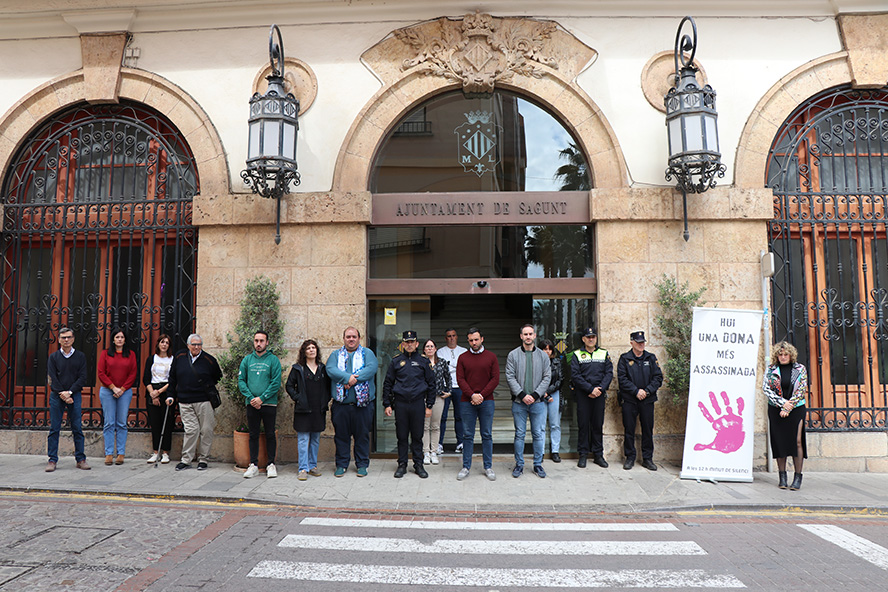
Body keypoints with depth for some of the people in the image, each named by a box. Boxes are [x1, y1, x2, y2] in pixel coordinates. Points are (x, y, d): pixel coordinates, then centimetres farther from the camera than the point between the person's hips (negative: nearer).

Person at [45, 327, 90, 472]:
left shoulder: (80, 356, 6)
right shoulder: (53, 357, 6)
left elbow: (82, 378, 0)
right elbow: (52, 378, -1)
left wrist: (69, 392, -12)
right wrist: (62, 394, -12)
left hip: (74, 395, 0)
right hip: (56, 396, 0)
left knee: (77, 429, 1)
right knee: (54, 429, 1)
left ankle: (80, 459, 7)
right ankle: (52, 460, 9)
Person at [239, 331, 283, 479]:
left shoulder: (273, 360, -1)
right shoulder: (247, 359, 8)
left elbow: (276, 382, -7)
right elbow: (241, 380, 4)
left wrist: (262, 398, -14)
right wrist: (250, 397, -10)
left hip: (269, 403, -2)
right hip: (251, 404, 2)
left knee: (270, 434, 4)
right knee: (253, 435, 8)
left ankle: (271, 464, 13)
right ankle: (253, 464, 16)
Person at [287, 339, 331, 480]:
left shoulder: (322, 369, 10)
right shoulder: (298, 369, 1)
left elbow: (328, 386, 17)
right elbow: (289, 386, 3)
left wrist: (325, 401, 5)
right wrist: (297, 398, -7)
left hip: (319, 410, 4)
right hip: (303, 409, -3)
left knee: (315, 439, 10)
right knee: (303, 439, -3)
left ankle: (313, 466, 20)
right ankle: (303, 469, 1)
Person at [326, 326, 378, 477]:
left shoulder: (367, 353, 8)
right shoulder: (336, 355, 13)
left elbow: (371, 368, -10)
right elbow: (330, 369, -6)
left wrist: (353, 379, -19)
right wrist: (348, 377, -21)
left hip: (362, 403, -1)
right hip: (341, 403, 1)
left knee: (362, 435, 5)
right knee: (341, 435, 7)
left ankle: (362, 465, 18)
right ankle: (341, 464, 20)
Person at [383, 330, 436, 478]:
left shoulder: (423, 361, 5)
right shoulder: (396, 361, 5)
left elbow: (431, 384, 8)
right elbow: (387, 383, 9)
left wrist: (429, 405, 4)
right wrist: (387, 404, 3)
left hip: (418, 403, 0)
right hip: (400, 403, 0)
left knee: (417, 436, 6)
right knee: (402, 436, 6)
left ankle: (418, 465, 17)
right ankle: (402, 465, 17)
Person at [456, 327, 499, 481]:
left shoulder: (491, 357, 5)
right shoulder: (463, 358, 6)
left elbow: (495, 379, 0)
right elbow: (460, 379, 0)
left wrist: (482, 395, -10)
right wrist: (472, 395, -13)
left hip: (486, 401, 0)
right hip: (467, 402, 0)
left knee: (487, 435, 6)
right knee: (467, 435, 5)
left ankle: (488, 467, 15)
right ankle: (466, 467, 13)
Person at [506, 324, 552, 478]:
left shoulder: (543, 355, 6)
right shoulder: (513, 355, 2)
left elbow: (547, 377, 2)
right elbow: (510, 377, -3)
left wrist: (535, 395, -9)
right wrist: (522, 395, -13)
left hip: (538, 402, 1)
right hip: (519, 402, -1)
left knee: (539, 434, 5)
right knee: (519, 434, 6)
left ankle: (538, 464, 18)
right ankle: (519, 464, 18)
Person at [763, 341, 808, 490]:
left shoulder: (800, 369, 3)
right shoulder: (771, 369, 6)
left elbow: (801, 391, -3)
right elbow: (766, 388, -1)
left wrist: (788, 408, -10)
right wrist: (783, 402, -13)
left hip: (796, 409, -1)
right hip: (776, 410, 1)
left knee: (797, 441, -7)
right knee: (779, 441, 2)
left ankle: (798, 477, 0)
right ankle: (782, 476, 10)